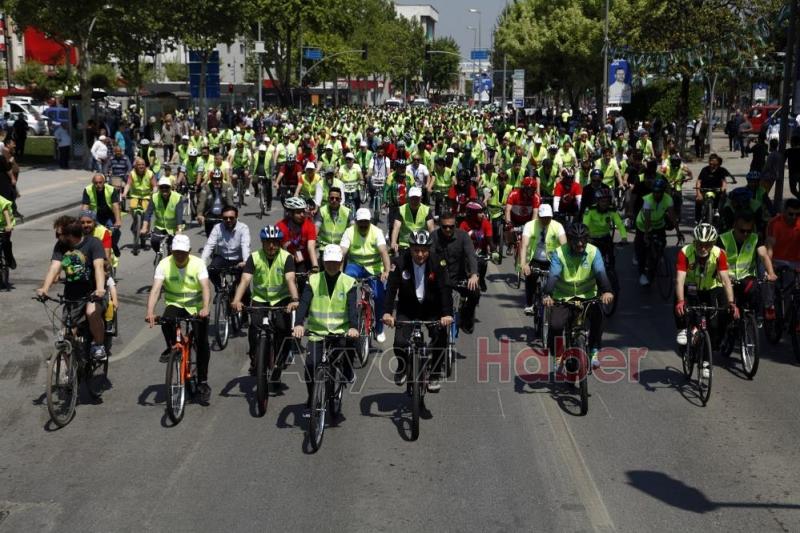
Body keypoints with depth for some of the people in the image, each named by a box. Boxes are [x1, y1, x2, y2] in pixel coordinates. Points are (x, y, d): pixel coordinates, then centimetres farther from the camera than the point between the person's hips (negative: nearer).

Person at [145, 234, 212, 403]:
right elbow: (155, 289, -20)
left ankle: (202, 382, 6)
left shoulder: (198, 264, -13)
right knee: (166, 320, -33)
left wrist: (206, 308, -43)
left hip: (196, 308, -1)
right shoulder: (164, 264, -11)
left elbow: (206, 287, -24)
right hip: (174, 305, 1)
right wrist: (150, 311, -36)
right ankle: (171, 348, -3)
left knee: (202, 344, -8)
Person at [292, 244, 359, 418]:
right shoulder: (313, 280, 1)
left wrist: (354, 327, -32)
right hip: (317, 331, 0)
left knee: (348, 345, -30)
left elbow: (352, 307, -12)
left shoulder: (348, 282, 0)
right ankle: (311, 400, 9)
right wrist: (298, 324, -29)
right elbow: (304, 303, -10)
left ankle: (347, 371, 6)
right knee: (310, 364, -15)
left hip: (341, 331, 0)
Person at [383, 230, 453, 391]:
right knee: (400, 342, -19)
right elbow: (391, 288, -22)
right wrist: (387, 312, -37)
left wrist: (447, 314, -37)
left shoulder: (437, 264, -15)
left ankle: (434, 374, 4)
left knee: (440, 336, -20)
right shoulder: (400, 263, -16)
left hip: (431, 309, 0)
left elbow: (445, 289, -22)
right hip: (407, 309, 0)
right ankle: (403, 367, 16)